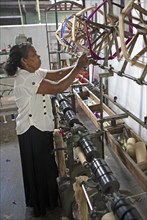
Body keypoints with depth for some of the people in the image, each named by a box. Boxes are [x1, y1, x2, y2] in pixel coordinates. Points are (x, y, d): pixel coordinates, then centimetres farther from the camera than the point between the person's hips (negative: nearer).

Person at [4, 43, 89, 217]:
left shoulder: (35, 72, 4)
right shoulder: (25, 79, -26)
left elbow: (58, 74, 3)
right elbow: (58, 88, -31)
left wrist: (76, 65, -11)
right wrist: (78, 68, -25)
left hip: (42, 127, 9)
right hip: (32, 131, -9)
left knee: (46, 166, 24)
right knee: (38, 169, 10)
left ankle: (47, 200, 47)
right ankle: (40, 205, 34)